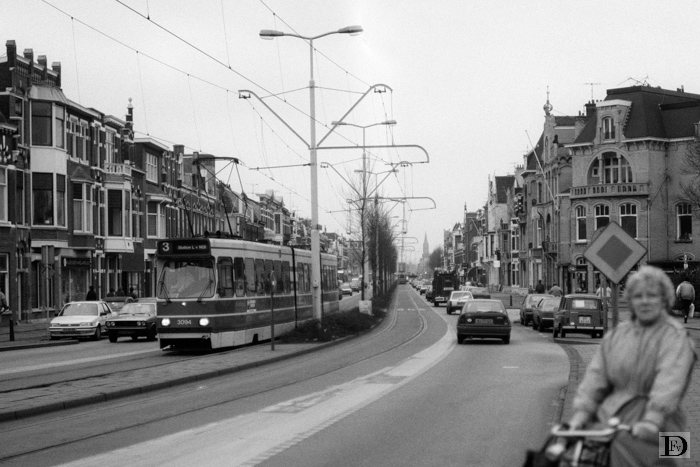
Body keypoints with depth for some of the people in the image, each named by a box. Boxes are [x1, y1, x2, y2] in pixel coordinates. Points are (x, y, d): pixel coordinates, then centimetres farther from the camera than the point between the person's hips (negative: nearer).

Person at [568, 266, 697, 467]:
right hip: (613, 411, 5)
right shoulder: (616, 335, 17)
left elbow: (669, 382, -18)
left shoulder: (675, 337, -2)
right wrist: (581, 412, -5)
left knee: (626, 443, -34)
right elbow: (596, 375, 9)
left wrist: (652, 420, -31)